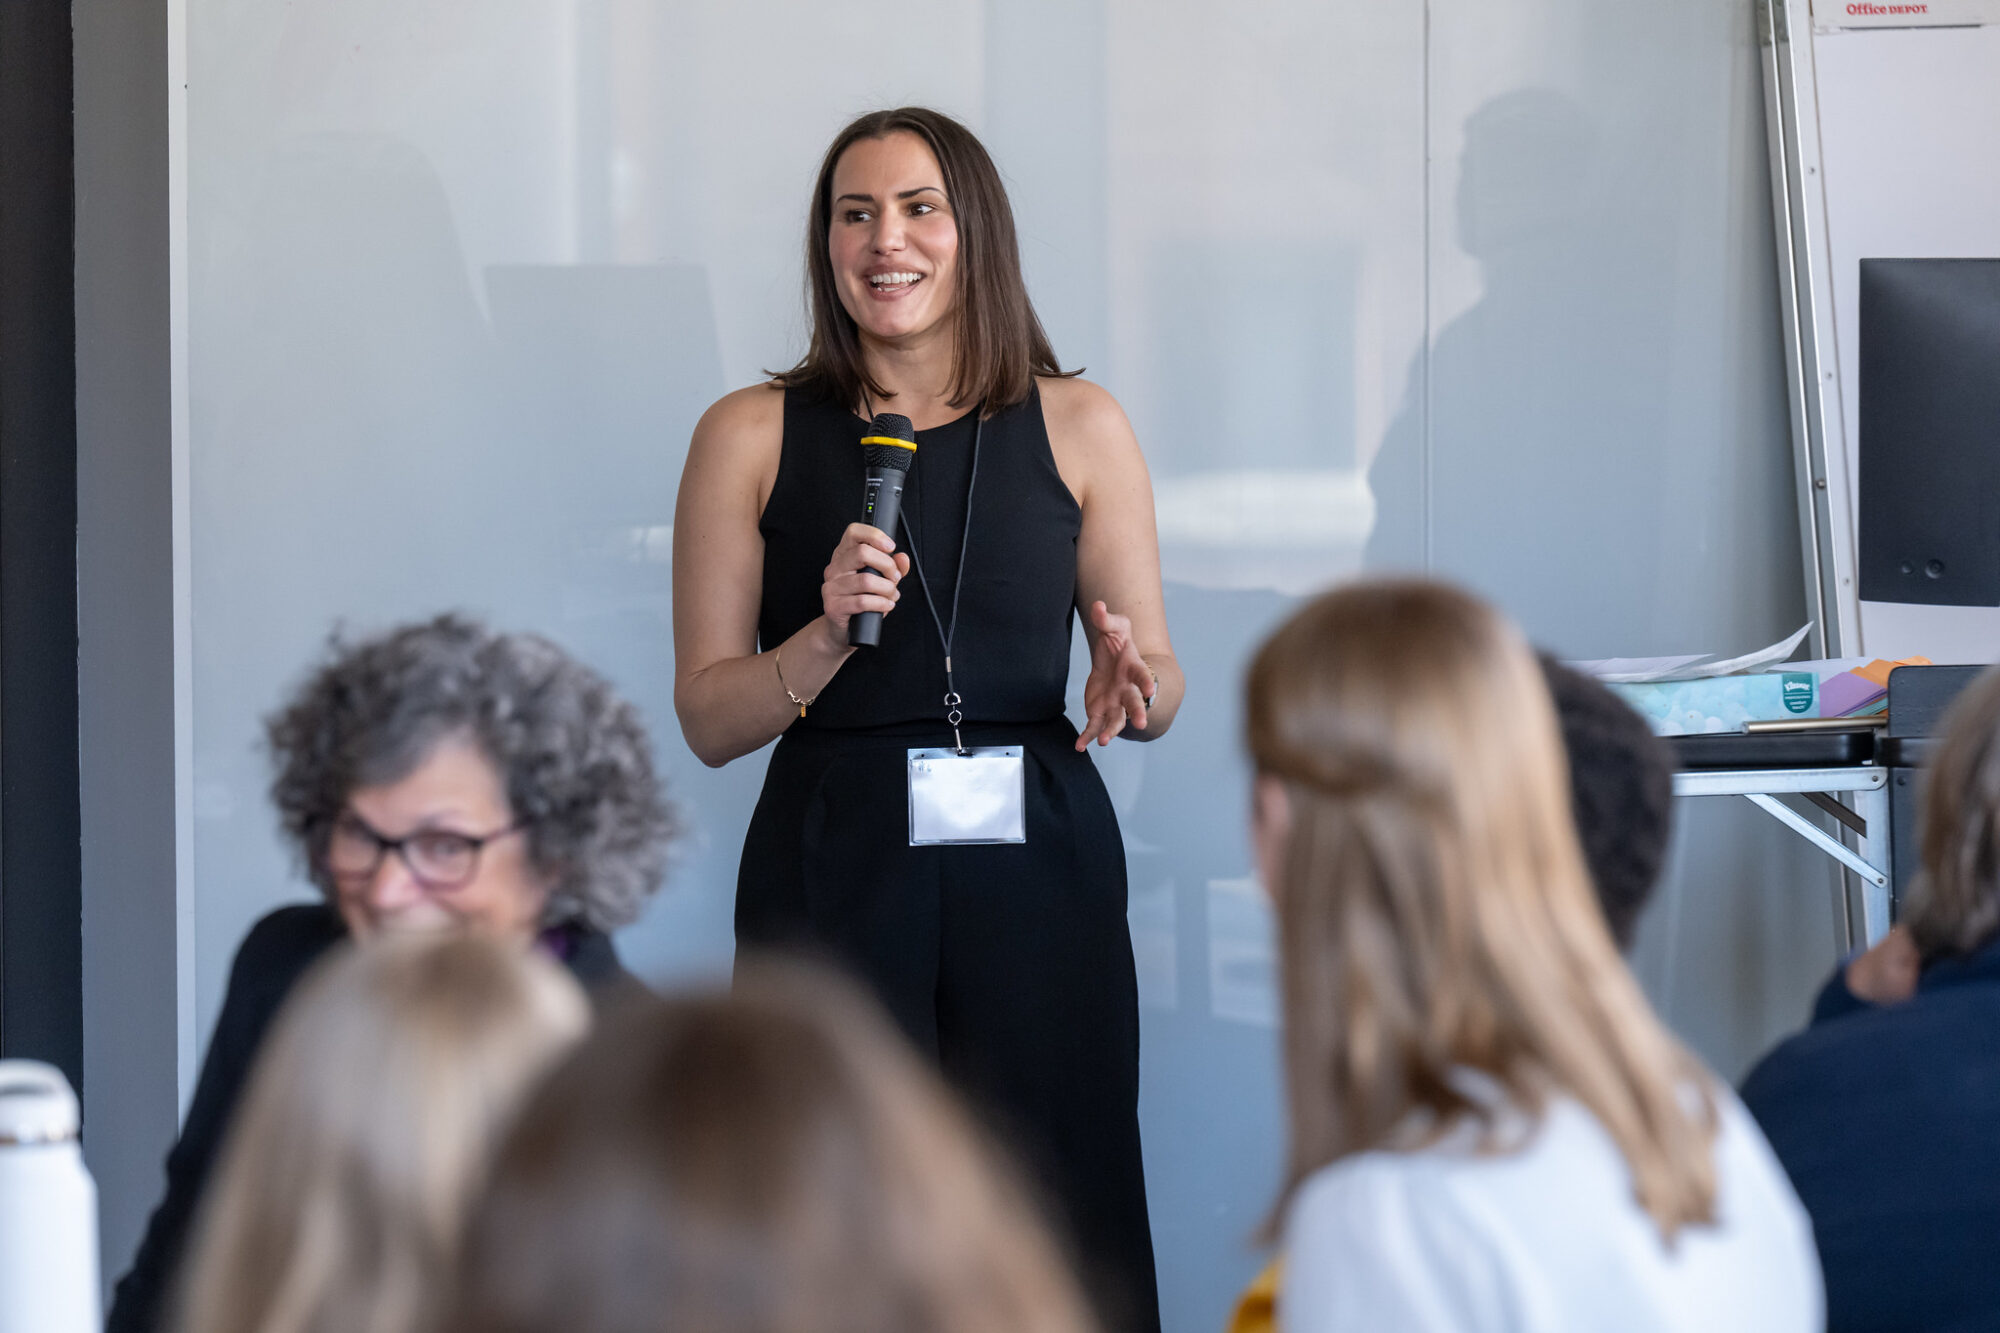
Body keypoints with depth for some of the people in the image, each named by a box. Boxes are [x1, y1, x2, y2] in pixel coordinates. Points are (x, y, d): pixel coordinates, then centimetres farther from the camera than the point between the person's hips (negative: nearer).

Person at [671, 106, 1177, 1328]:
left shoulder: (1078, 428, 8)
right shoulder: (753, 436, 5)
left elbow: (1158, 679, 12)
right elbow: (708, 720, 4)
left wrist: (1129, 688, -11)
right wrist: (826, 641, -13)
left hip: (1037, 871, 1)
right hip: (832, 873, -1)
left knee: (1053, 1219, -2)